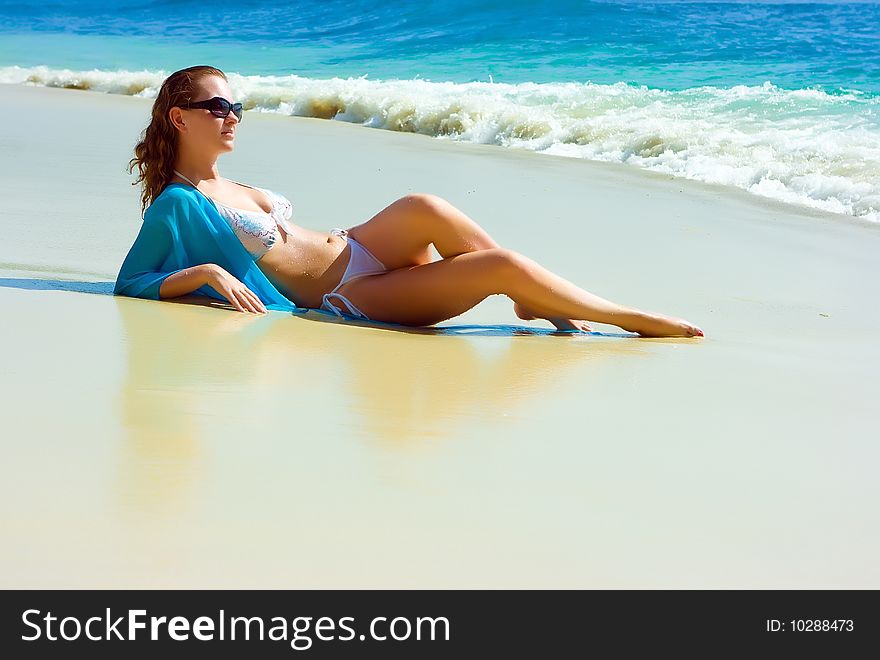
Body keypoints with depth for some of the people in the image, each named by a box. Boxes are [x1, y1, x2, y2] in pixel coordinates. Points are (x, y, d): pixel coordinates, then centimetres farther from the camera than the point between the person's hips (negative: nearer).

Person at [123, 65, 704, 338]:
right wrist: (206, 273, -30)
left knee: (423, 208, -27)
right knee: (503, 266, -20)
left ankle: (537, 301, -15)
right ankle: (634, 320, -7)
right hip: (346, 296, -8)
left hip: (353, 248, 8)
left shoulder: (229, 187, 16)